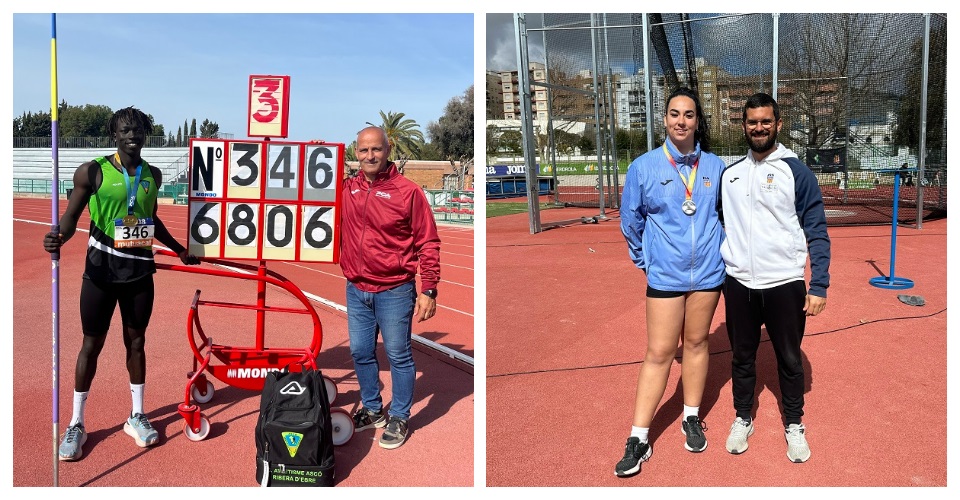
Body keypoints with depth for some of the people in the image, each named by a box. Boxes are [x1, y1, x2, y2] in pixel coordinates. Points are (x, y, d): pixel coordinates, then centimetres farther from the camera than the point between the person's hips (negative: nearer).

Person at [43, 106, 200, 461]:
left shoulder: (153, 176, 5)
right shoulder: (92, 172, -8)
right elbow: (71, 216, -8)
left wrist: (179, 250, 25)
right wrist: (58, 237, -29)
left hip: (140, 268, 3)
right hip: (102, 268, -3)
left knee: (136, 342, 12)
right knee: (92, 344, 5)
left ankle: (137, 417, 25)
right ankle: (76, 424, 18)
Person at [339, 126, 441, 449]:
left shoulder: (407, 191, -10)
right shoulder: (347, 189, 4)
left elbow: (428, 243, -8)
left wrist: (428, 290, -13)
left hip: (394, 291, -5)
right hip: (356, 289, 5)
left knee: (398, 356, 6)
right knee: (360, 353, 16)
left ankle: (399, 417, 22)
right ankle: (372, 409, 35)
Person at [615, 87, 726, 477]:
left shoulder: (715, 166, 0)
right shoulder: (644, 167, -6)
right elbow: (630, 221, 5)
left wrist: (718, 251, 14)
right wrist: (645, 260, 11)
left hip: (708, 272, 2)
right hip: (665, 275, -2)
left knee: (696, 343, 13)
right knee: (659, 353, -2)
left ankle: (691, 419, 31)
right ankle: (638, 439, 7)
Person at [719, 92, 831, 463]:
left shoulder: (797, 172, -4)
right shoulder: (729, 174, 7)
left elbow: (817, 232, -5)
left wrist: (819, 285, -10)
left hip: (784, 284, -3)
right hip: (738, 284, 3)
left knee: (790, 360, 11)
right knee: (742, 357, 14)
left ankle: (794, 426, 29)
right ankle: (743, 419, 32)